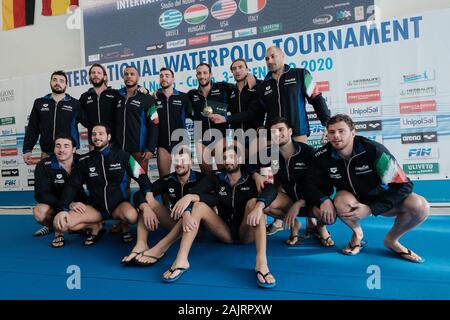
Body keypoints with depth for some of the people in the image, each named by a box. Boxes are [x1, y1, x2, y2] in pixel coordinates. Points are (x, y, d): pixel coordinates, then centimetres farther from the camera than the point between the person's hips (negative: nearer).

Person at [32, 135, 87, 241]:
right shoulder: (44, 166, -10)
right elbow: (42, 194, -18)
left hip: (78, 204, 1)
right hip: (55, 205, 0)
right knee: (40, 211, -32)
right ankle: (51, 225, 4)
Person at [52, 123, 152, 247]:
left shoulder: (122, 156, -5)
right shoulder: (85, 161, 2)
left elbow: (141, 176, 0)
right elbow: (72, 186, 2)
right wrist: (63, 209, -12)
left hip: (119, 205, -2)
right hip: (94, 206, 3)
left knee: (131, 216, -37)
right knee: (60, 223, -19)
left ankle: (124, 226, 1)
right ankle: (96, 227, 6)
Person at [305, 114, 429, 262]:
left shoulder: (374, 150, -26)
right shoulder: (322, 156, -18)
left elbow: (403, 184, -23)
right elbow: (313, 184, -7)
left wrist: (371, 209, -29)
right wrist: (323, 200, -30)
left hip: (381, 199, 0)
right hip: (353, 200, 1)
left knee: (420, 206, -26)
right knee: (341, 201, -35)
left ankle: (391, 239, 4)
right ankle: (357, 233, 0)